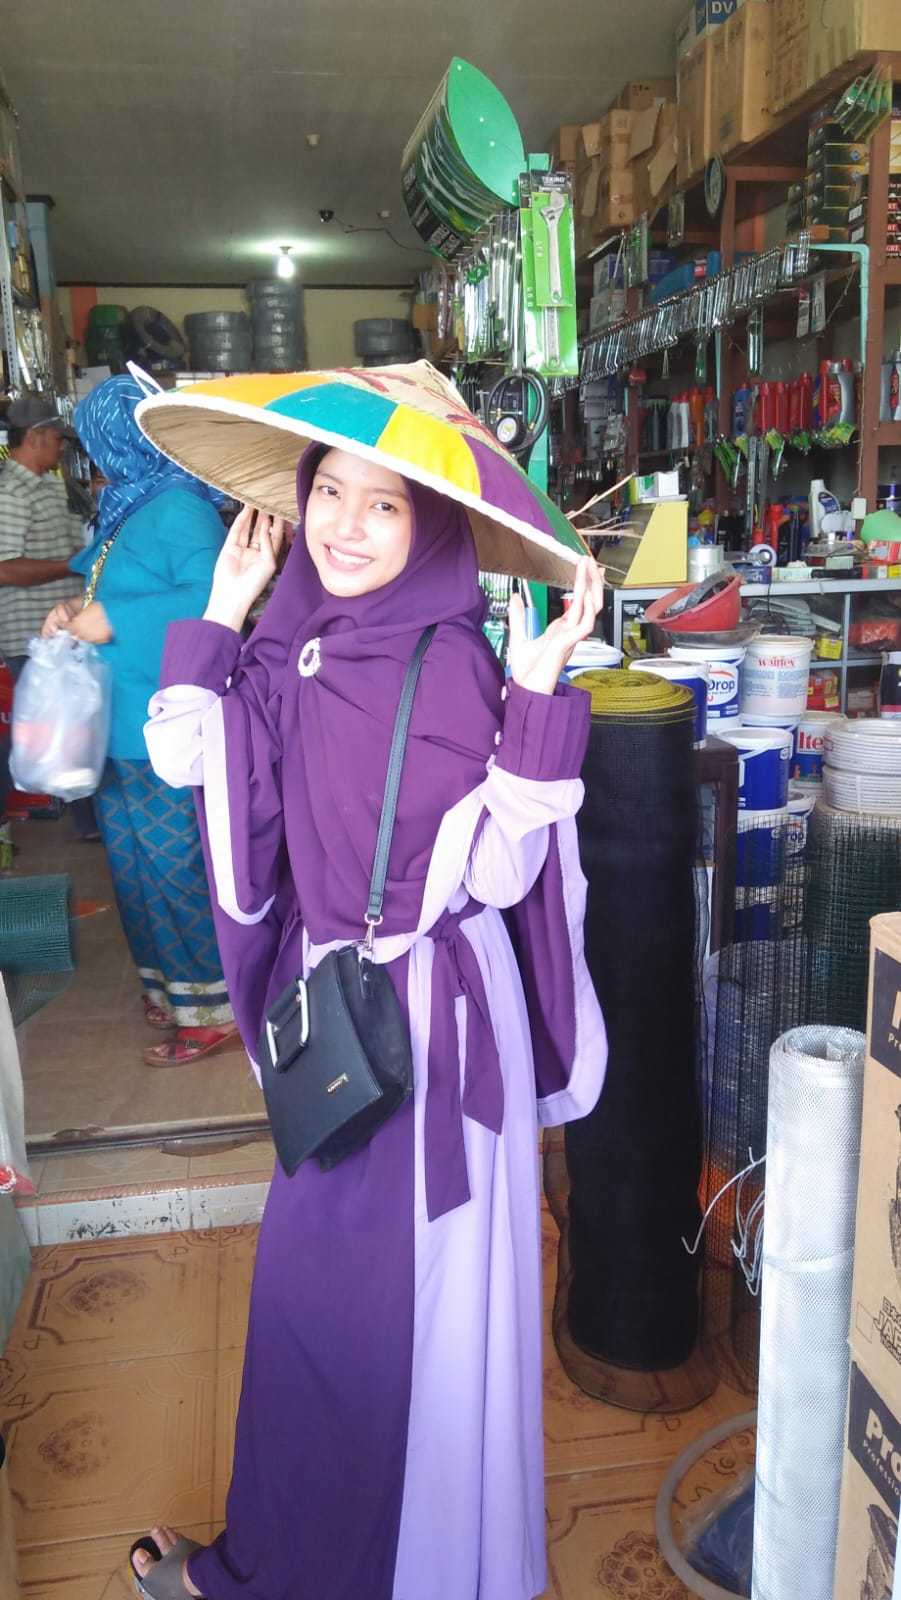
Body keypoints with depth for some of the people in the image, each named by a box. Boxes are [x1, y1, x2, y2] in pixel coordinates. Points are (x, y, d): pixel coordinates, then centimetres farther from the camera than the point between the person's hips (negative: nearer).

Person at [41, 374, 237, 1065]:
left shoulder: (178, 510, -15)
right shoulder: (132, 507, 14)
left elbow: (212, 599, -27)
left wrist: (113, 620, -24)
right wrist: (80, 609, 5)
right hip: (121, 725, 10)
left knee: (174, 868, -2)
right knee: (137, 864, 17)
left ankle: (209, 1009, 13)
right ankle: (172, 986, 33)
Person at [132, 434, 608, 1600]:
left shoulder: (451, 662, -18)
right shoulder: (300, 642, 1)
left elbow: (496, 872, -21)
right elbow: (188, 760, 4)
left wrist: (537, 699, -29)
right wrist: (222, 610, 1)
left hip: (428, 1010, -7)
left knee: (382, 1295, 12)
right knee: (317, 1282, 23)